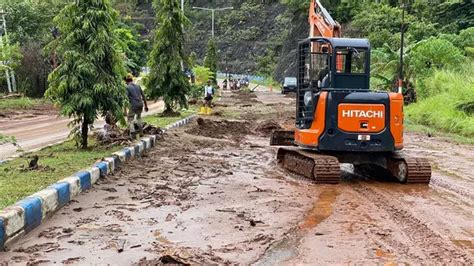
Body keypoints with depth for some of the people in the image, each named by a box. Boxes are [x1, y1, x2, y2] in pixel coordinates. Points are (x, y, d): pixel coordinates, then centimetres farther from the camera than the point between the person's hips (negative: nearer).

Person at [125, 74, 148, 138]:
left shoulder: (127, 87, -6)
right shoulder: (138, 86, 10)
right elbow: (143, 96, 13)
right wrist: (146, 106, 21)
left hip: (133, 106, -6)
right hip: (140, 104, 6)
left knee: (130, 120, 6)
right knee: (139, 117, 27)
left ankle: (133, 134, -5)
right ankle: (141, 132, 24)